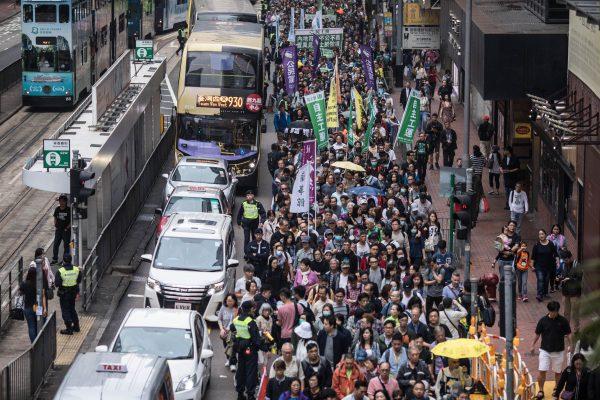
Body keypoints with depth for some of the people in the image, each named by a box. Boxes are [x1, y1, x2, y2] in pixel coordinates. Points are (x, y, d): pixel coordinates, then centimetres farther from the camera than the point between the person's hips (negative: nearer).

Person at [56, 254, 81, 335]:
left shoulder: (60, 271, -22)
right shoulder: (76, 269, -8)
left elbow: (57, 284, -19)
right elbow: (79, 281, 3)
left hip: (64, 293, -5)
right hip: (73, 292, 5)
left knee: (65, 310, 7)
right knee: (72, 309, 22)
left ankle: (69, 329, 9)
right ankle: (76, 326, 30)